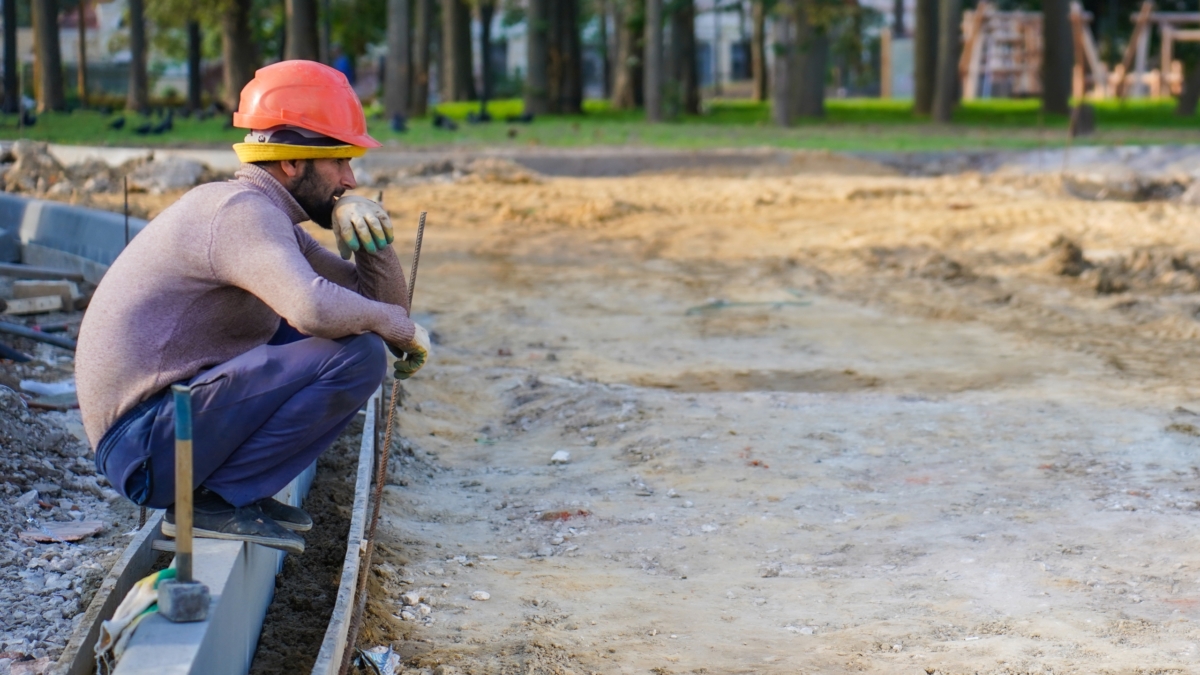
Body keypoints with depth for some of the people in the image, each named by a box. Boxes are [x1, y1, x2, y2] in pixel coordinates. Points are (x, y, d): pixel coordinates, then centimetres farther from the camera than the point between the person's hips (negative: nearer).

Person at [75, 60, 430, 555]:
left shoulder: (269, 217, 16)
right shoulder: (244, 209, -15)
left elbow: (379, 298, 18)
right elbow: (316, 309, -34)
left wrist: (366, 228, -1)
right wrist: (399, 326, -15)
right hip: (147, 445, -10)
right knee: (357, 354, -18)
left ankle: (225, 489, 9)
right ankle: (215, 499, -12)